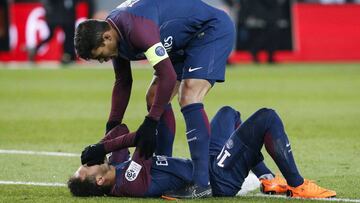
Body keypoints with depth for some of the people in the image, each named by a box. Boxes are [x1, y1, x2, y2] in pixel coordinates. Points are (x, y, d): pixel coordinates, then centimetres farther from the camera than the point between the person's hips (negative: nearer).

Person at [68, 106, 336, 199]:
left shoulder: (118, 171, -4)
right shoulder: (131, 184, -31)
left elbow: (121, 132, 4)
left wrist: (100, 146, -12)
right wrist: (104, 147, -25)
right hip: (220, 179, -10)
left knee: (230, 113, 30)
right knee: (267, 118, -13)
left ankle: (267, 179, 27)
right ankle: (297, 186, 1)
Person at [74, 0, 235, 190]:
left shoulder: (136, 29, -33)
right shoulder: (115, 35, -2)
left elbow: (168, 76, -33)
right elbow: (122, 82, 12)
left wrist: (150, 124, -28)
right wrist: (112, 128, 8)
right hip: (185, 41, 10)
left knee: (188, 98, -24)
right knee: (155, 98, 7)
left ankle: (202, 182, -27)